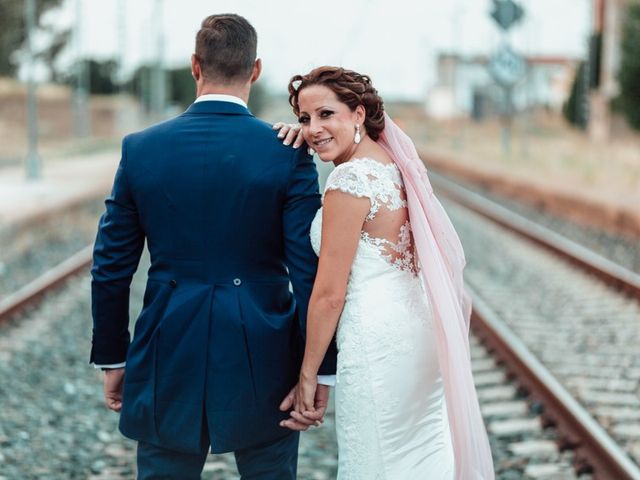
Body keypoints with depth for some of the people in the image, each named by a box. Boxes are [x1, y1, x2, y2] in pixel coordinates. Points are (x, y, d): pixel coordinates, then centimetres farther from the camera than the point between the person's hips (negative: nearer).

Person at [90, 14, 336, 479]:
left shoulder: (141, 148, -2)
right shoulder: (288, 154, -8)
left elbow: (111, 268, 2)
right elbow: (310, 270, -10)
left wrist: (113, 358, 13)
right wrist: (319, 370, -3)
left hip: (169, 363, 1)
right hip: (263, 363, -1)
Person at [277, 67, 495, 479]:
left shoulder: (351, 178, -17)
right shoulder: (394, 162, 7)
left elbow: (329, 294, -15)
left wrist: (308, 376, -7)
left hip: (378, 346, -9)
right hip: (421, 334, 9)